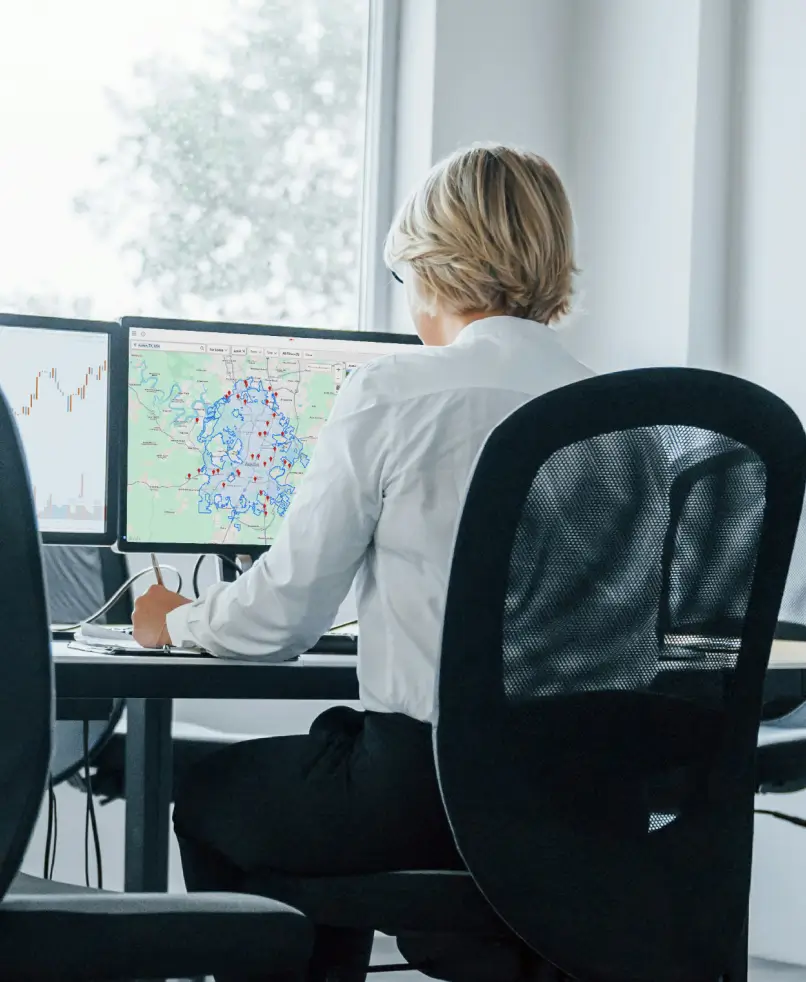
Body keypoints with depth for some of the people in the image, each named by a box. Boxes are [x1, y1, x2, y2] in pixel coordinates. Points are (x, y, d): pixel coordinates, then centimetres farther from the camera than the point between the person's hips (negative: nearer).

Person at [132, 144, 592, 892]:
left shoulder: (391, 395, -10)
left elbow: (283, 616, -6)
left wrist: (179, 621, 17)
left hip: (423, 788, -6)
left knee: (206, 795, 23)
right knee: (336, 738, 34)